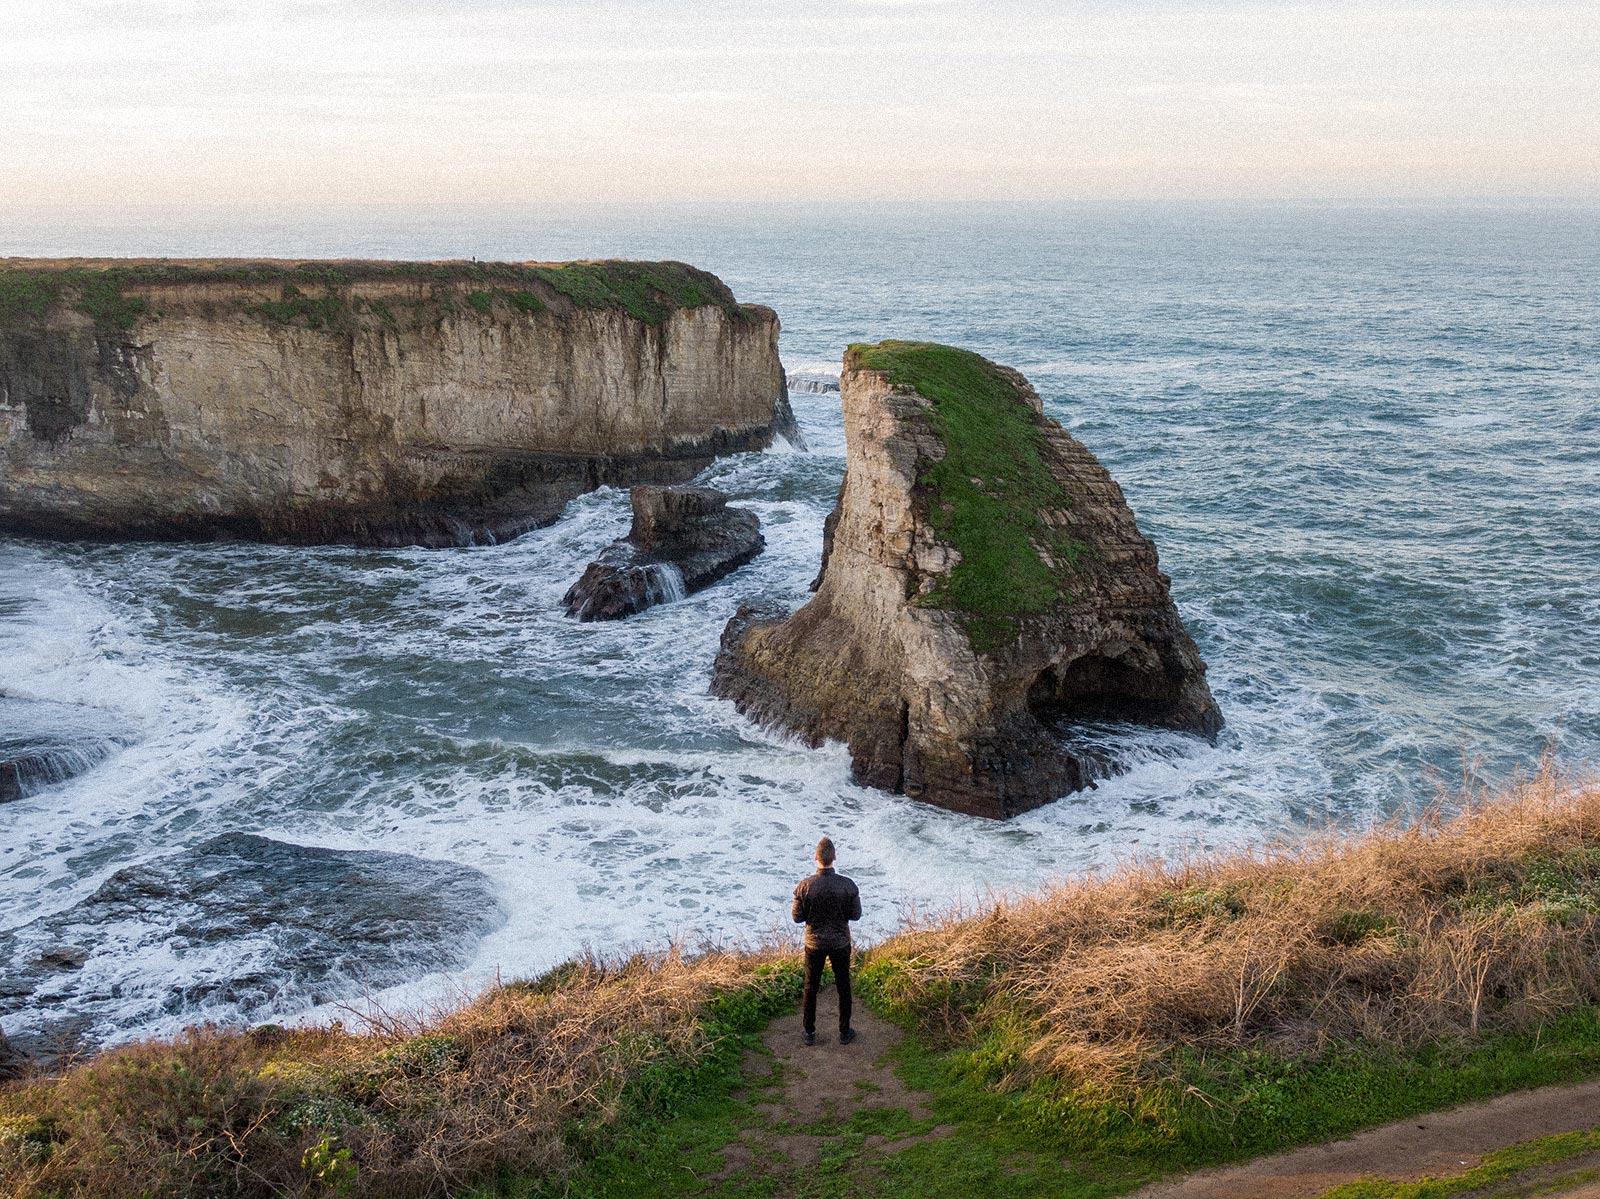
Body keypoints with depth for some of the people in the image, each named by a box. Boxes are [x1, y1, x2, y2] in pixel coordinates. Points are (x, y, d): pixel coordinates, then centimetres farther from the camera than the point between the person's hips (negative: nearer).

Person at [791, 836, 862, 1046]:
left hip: (814, 943, 0)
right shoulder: (848, 885, -18)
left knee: (811, 987, 16)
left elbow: (798, 917, -10)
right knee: (843, 987, 17)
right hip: (840, 942, 0)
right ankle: (844, 1032, 27)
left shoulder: (805, 886, -19)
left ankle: (810, 1033, 26)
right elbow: (856, 915, -7)